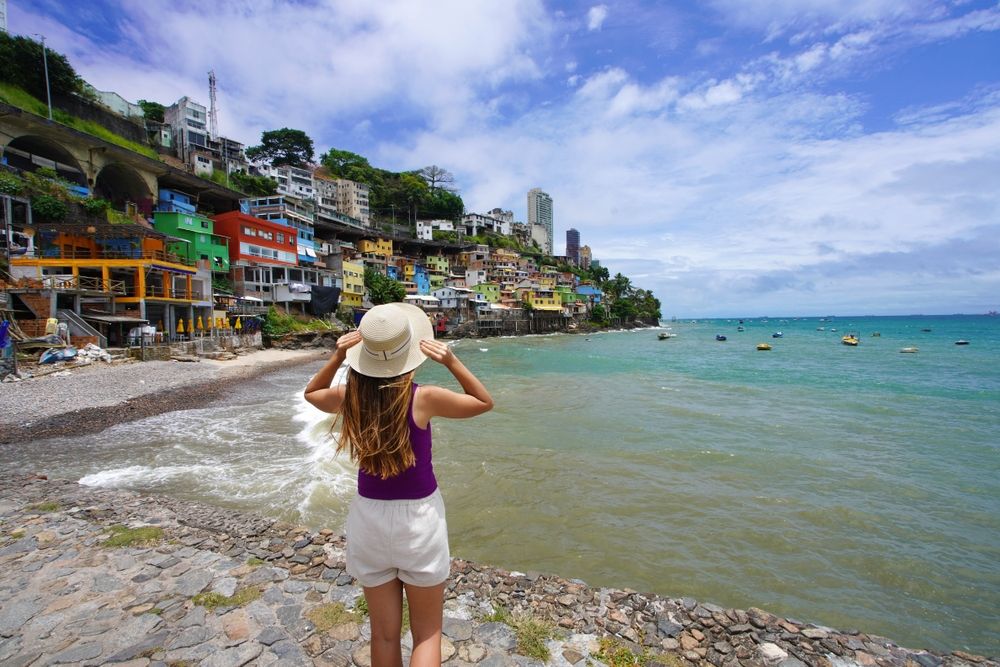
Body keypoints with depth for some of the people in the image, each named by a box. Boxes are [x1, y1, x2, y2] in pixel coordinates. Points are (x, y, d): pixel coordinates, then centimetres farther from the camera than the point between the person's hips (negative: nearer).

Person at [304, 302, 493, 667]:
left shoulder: (348, 397, -12)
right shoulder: (424, 398, -20)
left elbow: (311, 392, 13)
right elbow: (484, 402, -3)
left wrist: (336, 357, -2)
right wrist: (453, 362, -15)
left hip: (369, 517, 3)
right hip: (419, 517, -3)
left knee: (384, 635, 22)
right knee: (427, 634, 18)